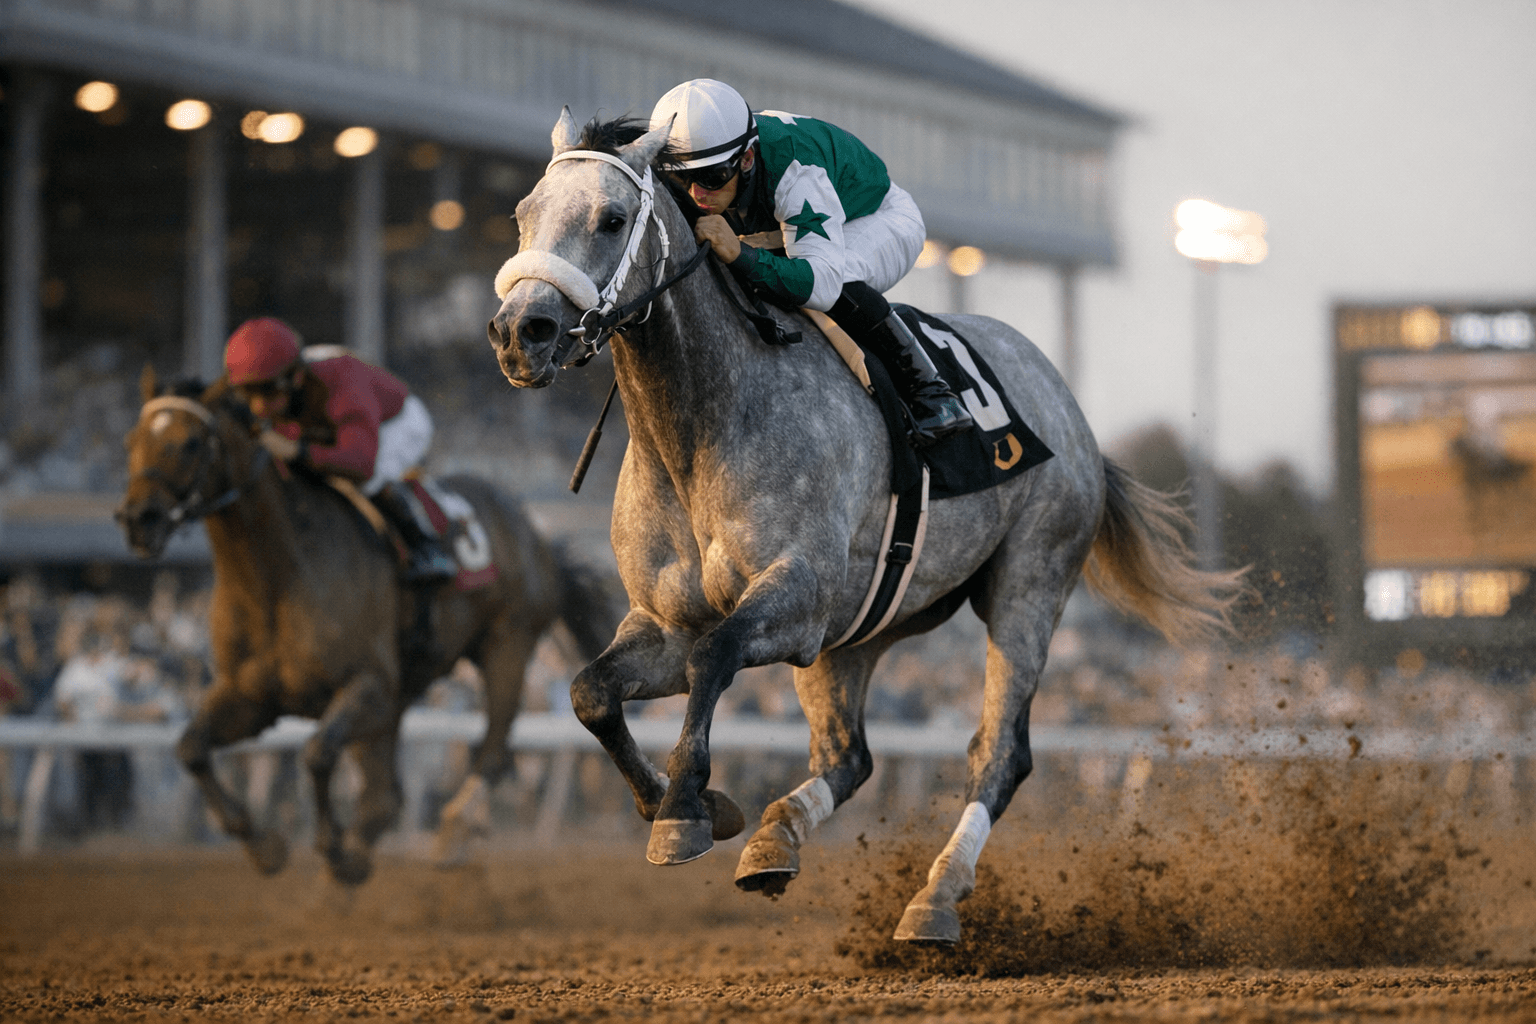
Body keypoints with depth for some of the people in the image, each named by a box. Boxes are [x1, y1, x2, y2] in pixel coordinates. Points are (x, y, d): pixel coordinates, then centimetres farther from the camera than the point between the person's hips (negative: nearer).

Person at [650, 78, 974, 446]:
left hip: (881, 220, -7)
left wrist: (739, 255, -65)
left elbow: (823, 283, -54)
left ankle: (928, 391, -24)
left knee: (838, 279, -40)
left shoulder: (793, 171, -44)